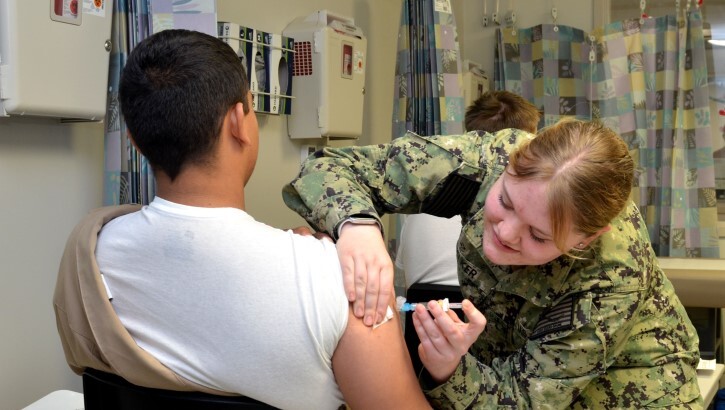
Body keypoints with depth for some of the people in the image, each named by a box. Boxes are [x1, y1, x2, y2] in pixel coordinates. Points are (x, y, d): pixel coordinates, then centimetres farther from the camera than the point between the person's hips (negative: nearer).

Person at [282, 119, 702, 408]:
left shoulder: (614, 279, -33)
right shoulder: (490, 159, -28)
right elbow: (329, 168, -25)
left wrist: (448, 371, -48)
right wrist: (356, 224, -46)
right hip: (504, 356, 3)